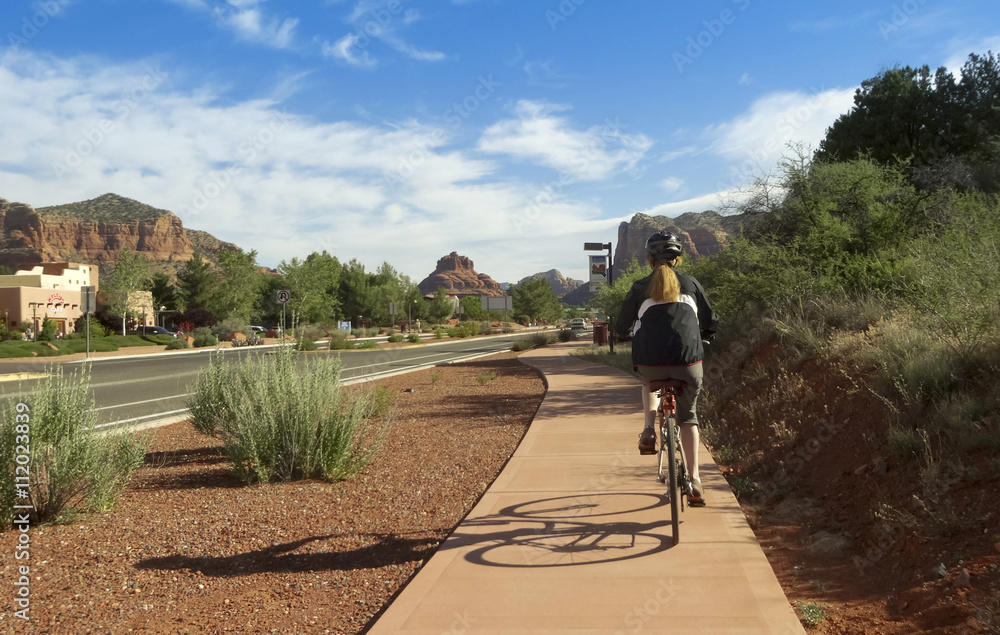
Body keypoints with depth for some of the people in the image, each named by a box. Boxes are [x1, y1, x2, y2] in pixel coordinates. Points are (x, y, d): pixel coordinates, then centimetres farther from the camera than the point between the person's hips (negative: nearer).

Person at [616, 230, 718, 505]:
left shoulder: (640, 287, 11)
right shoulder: (691, 283, 15)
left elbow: (622, 328, 15)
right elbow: (711, 322, 21)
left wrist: (623, 334, 39)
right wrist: (701, 336, 43)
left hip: (650, 361, 0)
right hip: (688, 359, 0)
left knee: (650, 382, 36)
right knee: (688, 416, 18)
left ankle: (648, 431, 14)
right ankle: (695, 482, 12)